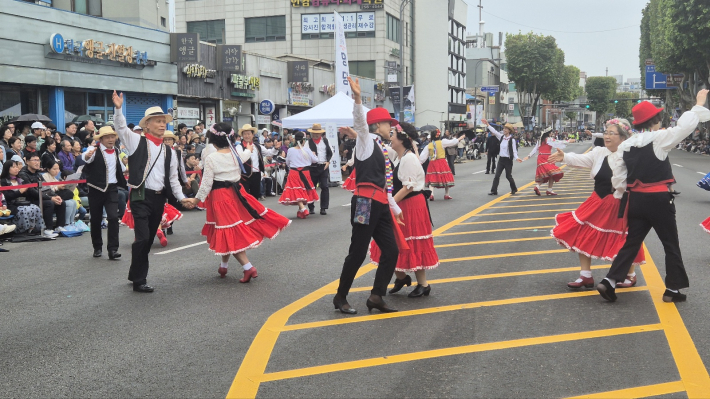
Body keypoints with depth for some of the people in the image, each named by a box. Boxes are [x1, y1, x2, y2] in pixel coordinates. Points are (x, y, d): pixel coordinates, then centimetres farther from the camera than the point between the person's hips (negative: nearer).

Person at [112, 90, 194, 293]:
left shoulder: (169, 151, 14)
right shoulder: (137, 141, 0)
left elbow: (173, 178, 18)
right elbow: (121, 128, -15)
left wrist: (181, 197, 10)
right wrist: (118, 109, -31)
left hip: (159, 198, 6)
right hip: (141, 196, -5)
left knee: (149, 239, 12)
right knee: (142, 238, -12)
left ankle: (135, 274, 27)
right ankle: (139, 280, -1)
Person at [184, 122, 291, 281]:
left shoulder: (211, 158, -14)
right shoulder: (237, 154, 2)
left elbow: (206, 183, -12)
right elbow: (247, 154, 28)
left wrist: (197, 199, 2)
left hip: (220, 197, -6)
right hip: (238, 194, 6)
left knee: (229, 233, -2)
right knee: (229, 232, 19)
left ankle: (248, 267, -12)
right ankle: (224, 266, 33)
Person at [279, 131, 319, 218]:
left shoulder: (291, 150, -7)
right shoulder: (307, 150, -8)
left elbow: (287, 163, 7)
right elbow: (315, 160, 4)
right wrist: (314, 154, 24)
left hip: (294, 173, -2)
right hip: (305, 173, 2)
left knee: (297, 192, -5)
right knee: (304, 191, 16)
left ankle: (303, 209, -23)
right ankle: (301, 210, 26)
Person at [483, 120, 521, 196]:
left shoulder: (512, 140, -11)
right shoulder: (501, 137, 4)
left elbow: (514, 150, -13)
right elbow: (494, 131, 5)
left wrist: (516, 158, -28)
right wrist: (487, 124, 0)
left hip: (508, 160, -5)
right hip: (501, 159, 5)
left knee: (508, 176, 5)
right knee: (497, 175, -1)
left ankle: (514, 189, 27)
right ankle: (494, 191, 0)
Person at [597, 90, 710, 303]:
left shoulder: (625, 145, 3)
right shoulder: (659, 138, -13)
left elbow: (618, 175, 5)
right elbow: (685, 125, -12)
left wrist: (621, 195, 18)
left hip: (636, 199, 5)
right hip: (659, 199, -5)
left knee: (632, 242, 11)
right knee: (671, 245, 9)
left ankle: (609, 281, 1)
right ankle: (672, 289, 15)